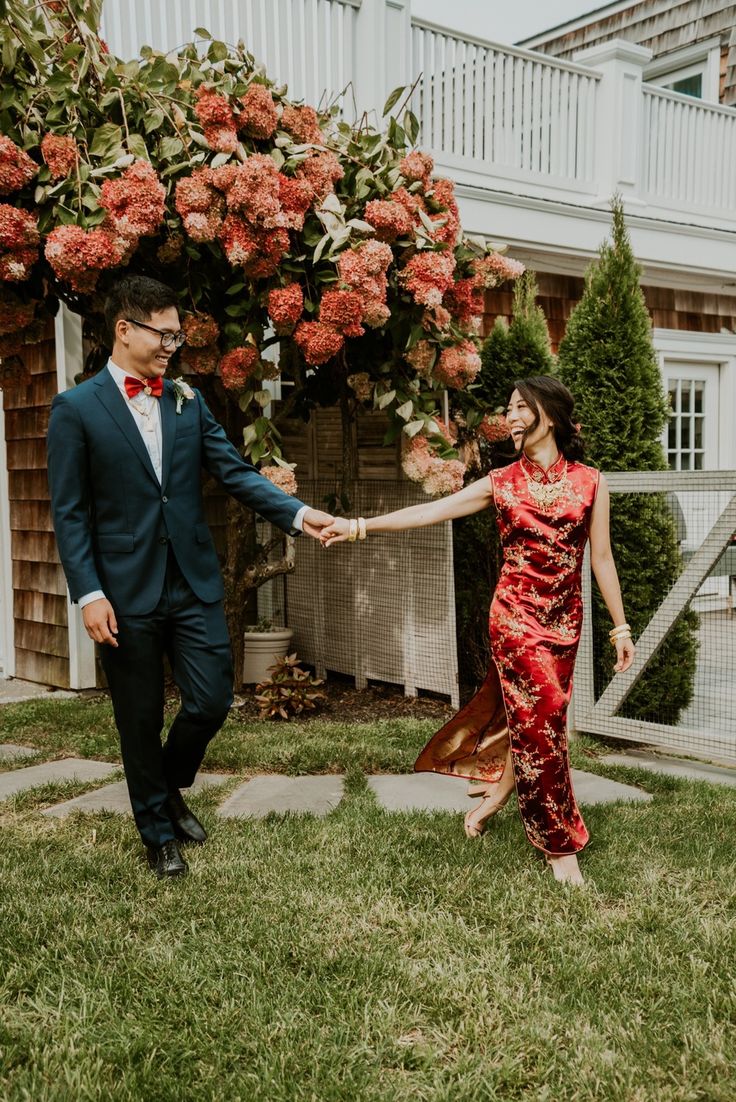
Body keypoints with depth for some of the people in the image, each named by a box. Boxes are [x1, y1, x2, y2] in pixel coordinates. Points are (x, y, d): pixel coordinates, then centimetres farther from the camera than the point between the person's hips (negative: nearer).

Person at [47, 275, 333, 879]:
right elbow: (70, 512, -5)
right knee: (141, 719, 8)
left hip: (194, 581, 4)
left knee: (212, 701, 3)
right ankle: (160, 833, 29)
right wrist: (89, 593, -12)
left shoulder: (188, 400, 9)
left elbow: (236, 472, 3)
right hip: (126, 592, -3)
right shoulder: (76, 408, -3)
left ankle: (171, 786, 35)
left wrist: (299, 513, -11)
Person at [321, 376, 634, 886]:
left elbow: (602, 557, 4)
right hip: (516, 613, -2)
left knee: (525, 712, 9)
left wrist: (621, 626, 3)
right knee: (540, 720, -5)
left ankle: (497, 791, 36)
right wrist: (358, 525, -10)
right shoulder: (502, 482, 1)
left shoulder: (590, 482, 2)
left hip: (566, 617, 2)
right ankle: (561, 844, 8)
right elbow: (430, 511, -3)